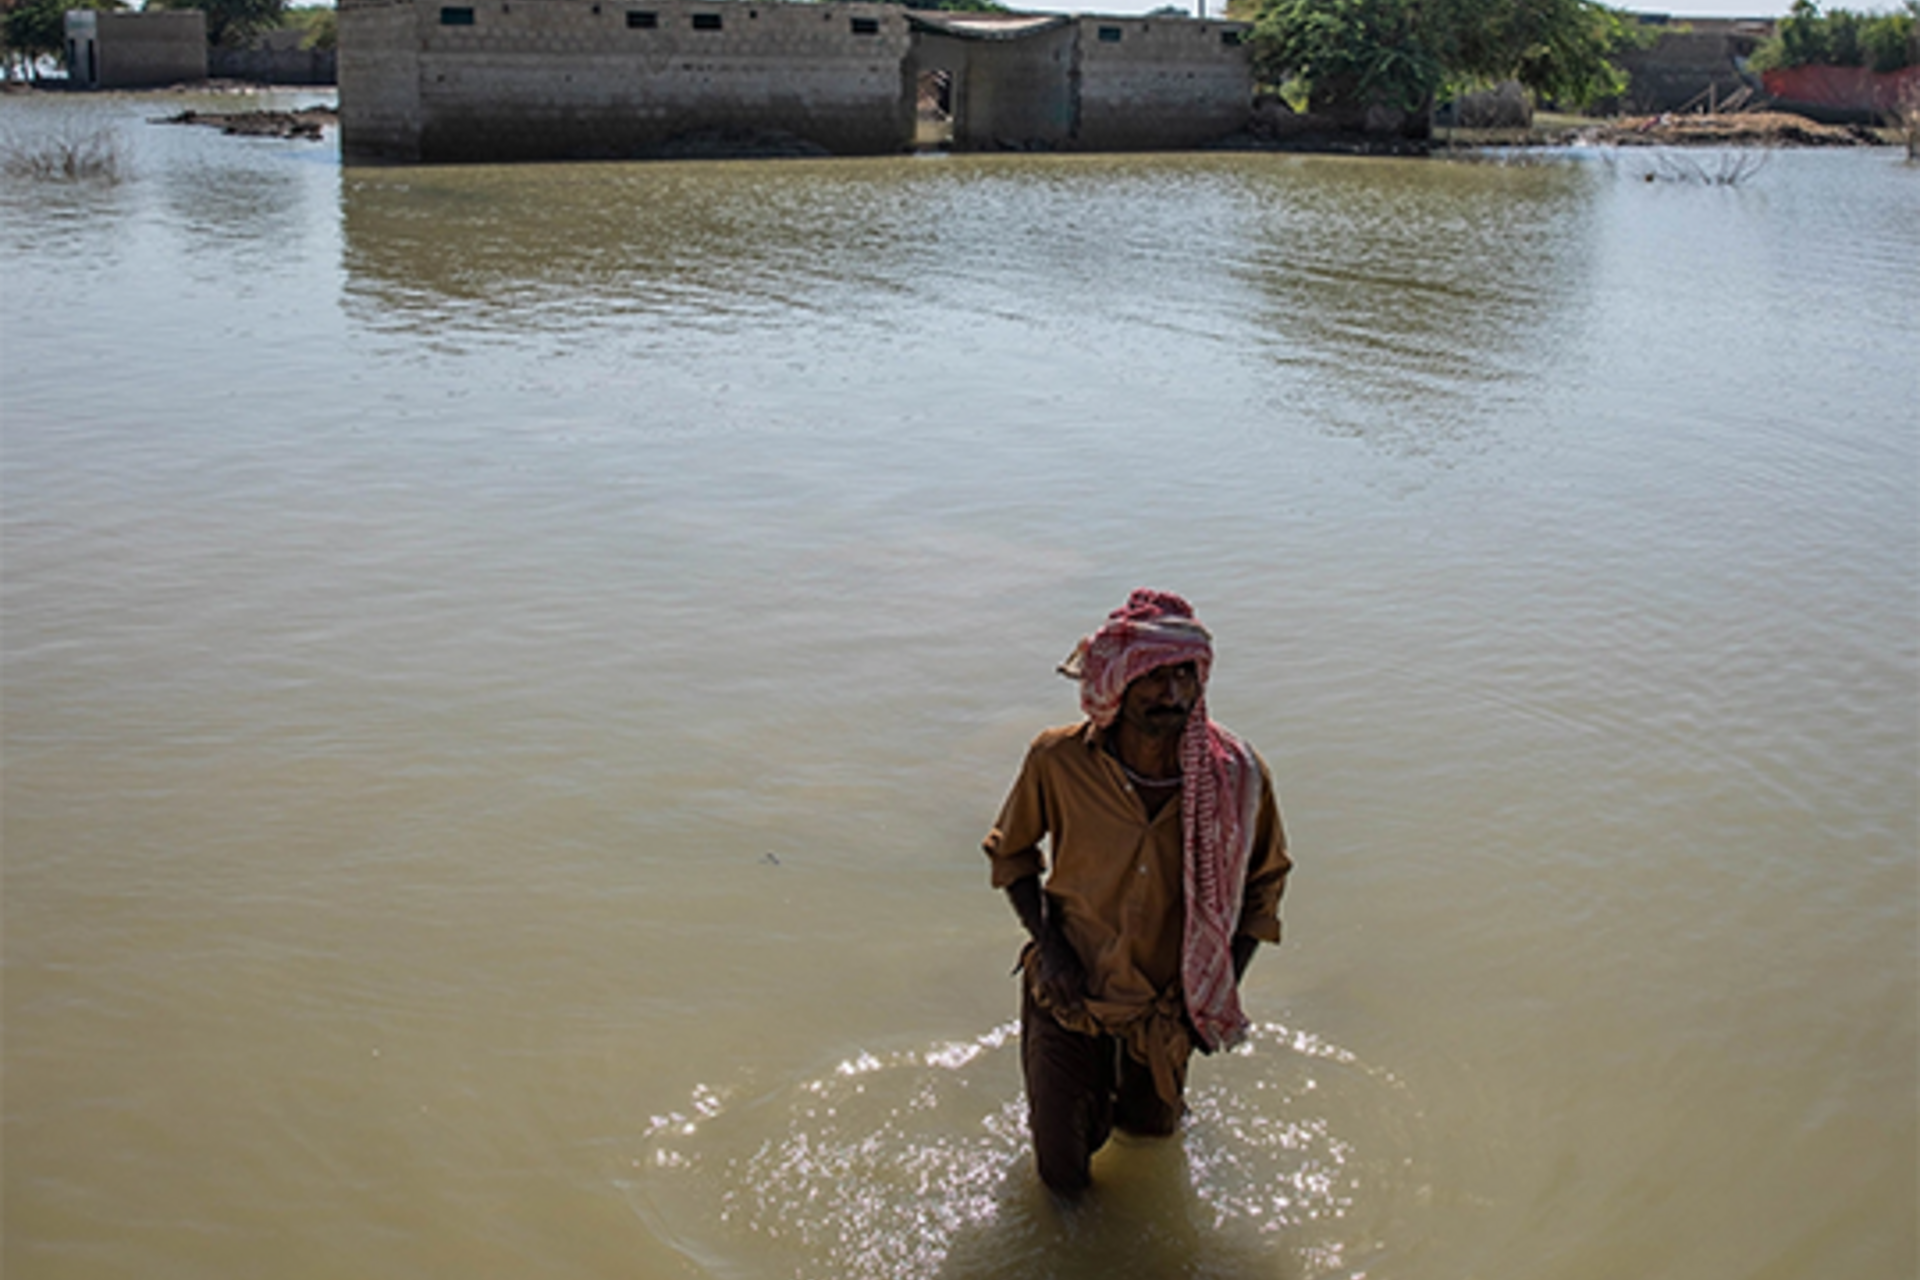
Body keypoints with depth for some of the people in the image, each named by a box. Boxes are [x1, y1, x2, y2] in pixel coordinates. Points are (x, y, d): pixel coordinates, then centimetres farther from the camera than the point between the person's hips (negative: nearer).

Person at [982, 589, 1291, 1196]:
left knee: (1151, 1130, 24)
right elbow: (1010, 851, -3)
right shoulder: (1058, 760, -23)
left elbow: (1264, 879, -1)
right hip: (1070, 990, -1)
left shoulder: (1236, 775, -20)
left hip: (1167, 1003, 1)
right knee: (1064, 1177, 11)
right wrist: (1047, 943, -16)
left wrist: (1222, 989, -6)